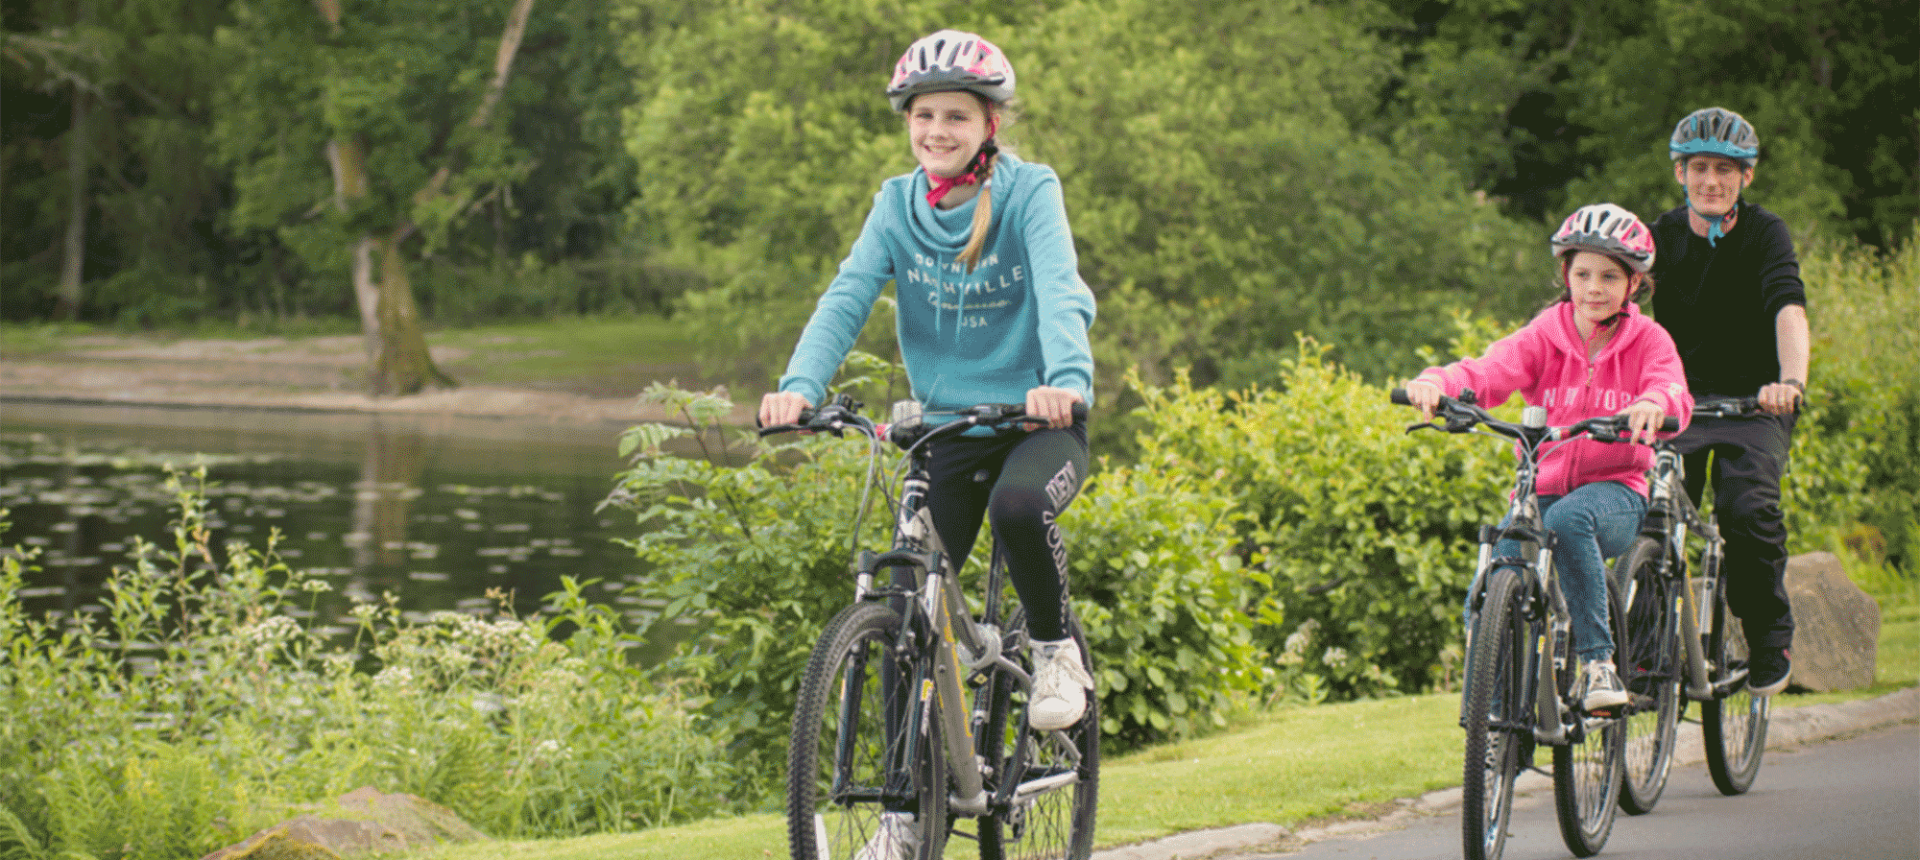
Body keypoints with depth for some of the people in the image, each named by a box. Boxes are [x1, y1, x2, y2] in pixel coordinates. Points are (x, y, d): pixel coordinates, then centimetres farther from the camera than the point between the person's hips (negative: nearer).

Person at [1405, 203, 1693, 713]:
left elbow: (1674, 394, -19)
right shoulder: (1545, 336, 1)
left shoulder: (1648, 341, 0)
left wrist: (1654, 403, -46)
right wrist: (1437, 382, -40)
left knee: (1568, 519, -39)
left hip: (1614, 492, -2)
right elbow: (1490, 372, -16)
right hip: (1540, 490, 2)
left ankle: (1597, 661, -29)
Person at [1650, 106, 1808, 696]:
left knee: (1747, 509, -25)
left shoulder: (1764, 234, -10)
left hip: (1754, 403, -2)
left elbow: (1789, 310, -26)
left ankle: (1770, 638, -4)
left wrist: (1790, 380, -46)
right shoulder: (1662, 235, -2)